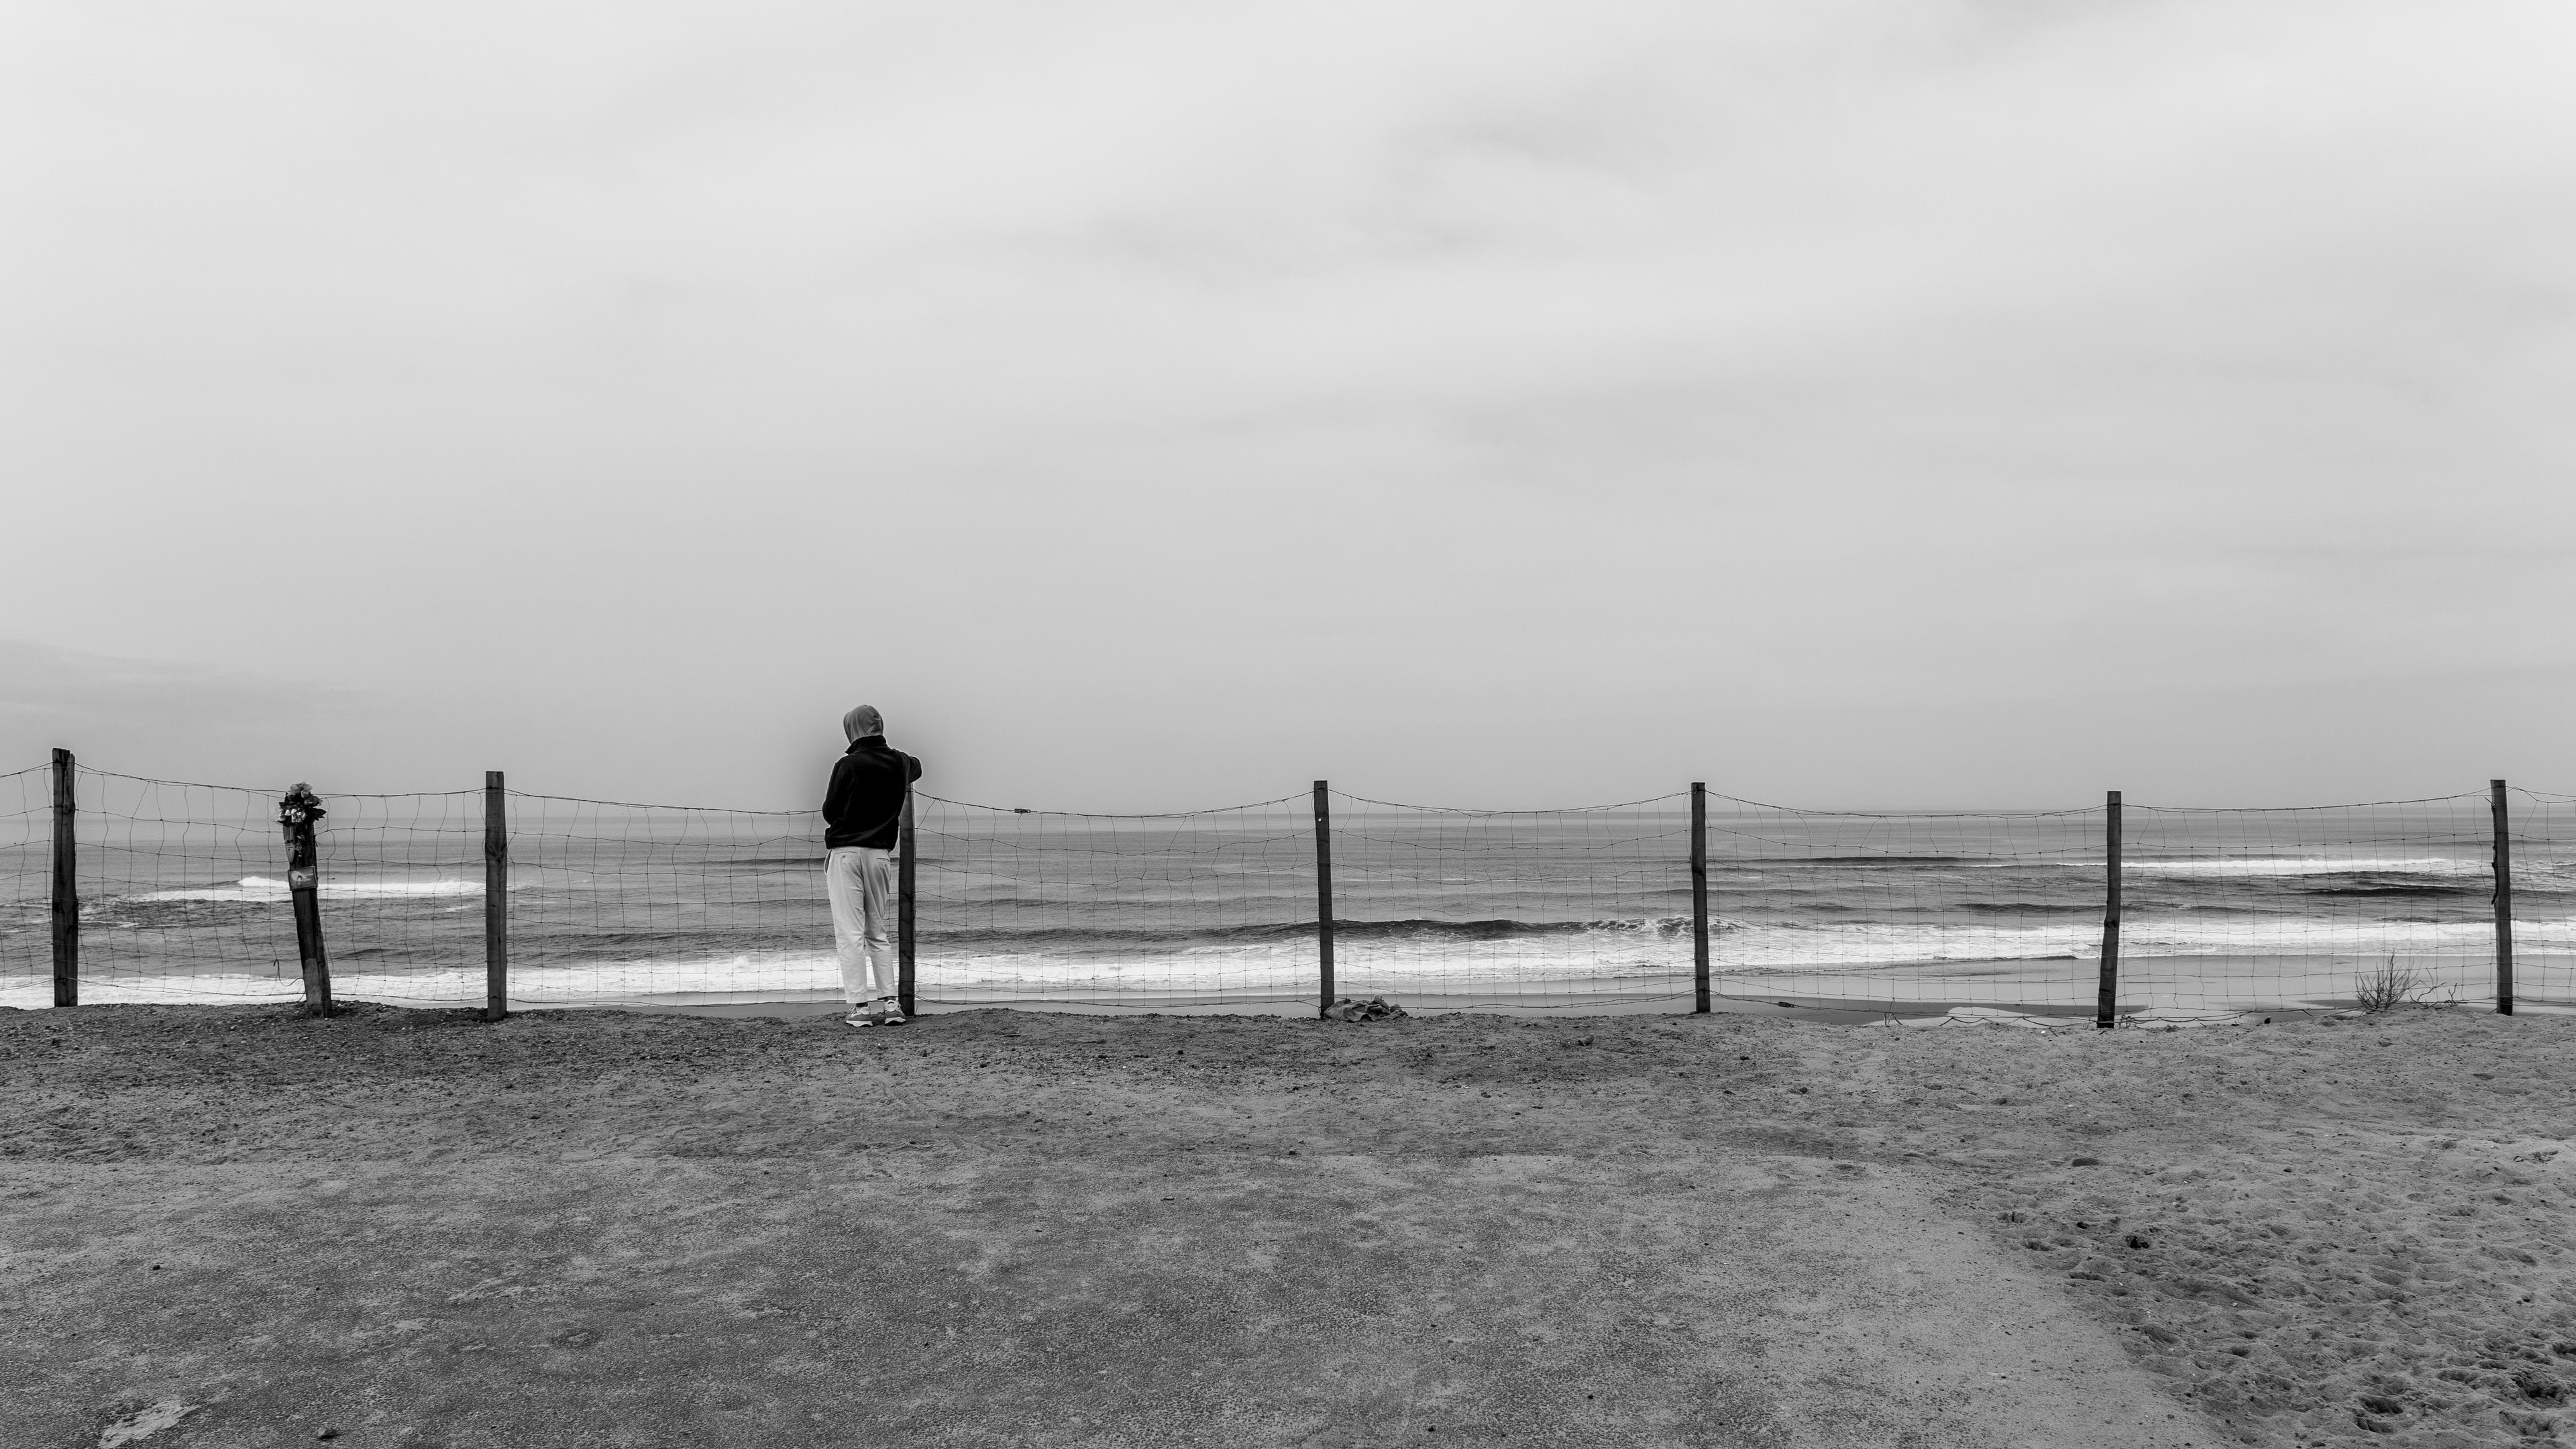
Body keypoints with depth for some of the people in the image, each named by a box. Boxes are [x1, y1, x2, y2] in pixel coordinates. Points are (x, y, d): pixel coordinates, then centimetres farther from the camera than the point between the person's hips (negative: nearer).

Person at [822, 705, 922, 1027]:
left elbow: (830, 812, -5)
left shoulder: (848, 764, -12)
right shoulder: (900, 762, 4)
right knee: (879, 933, 14)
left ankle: (860, 1006, -4)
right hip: (881, 852, 5)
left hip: (845, 852, -5)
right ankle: (889, 1002, 9)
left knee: (850, 934, -1)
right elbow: (916, 769, 29)